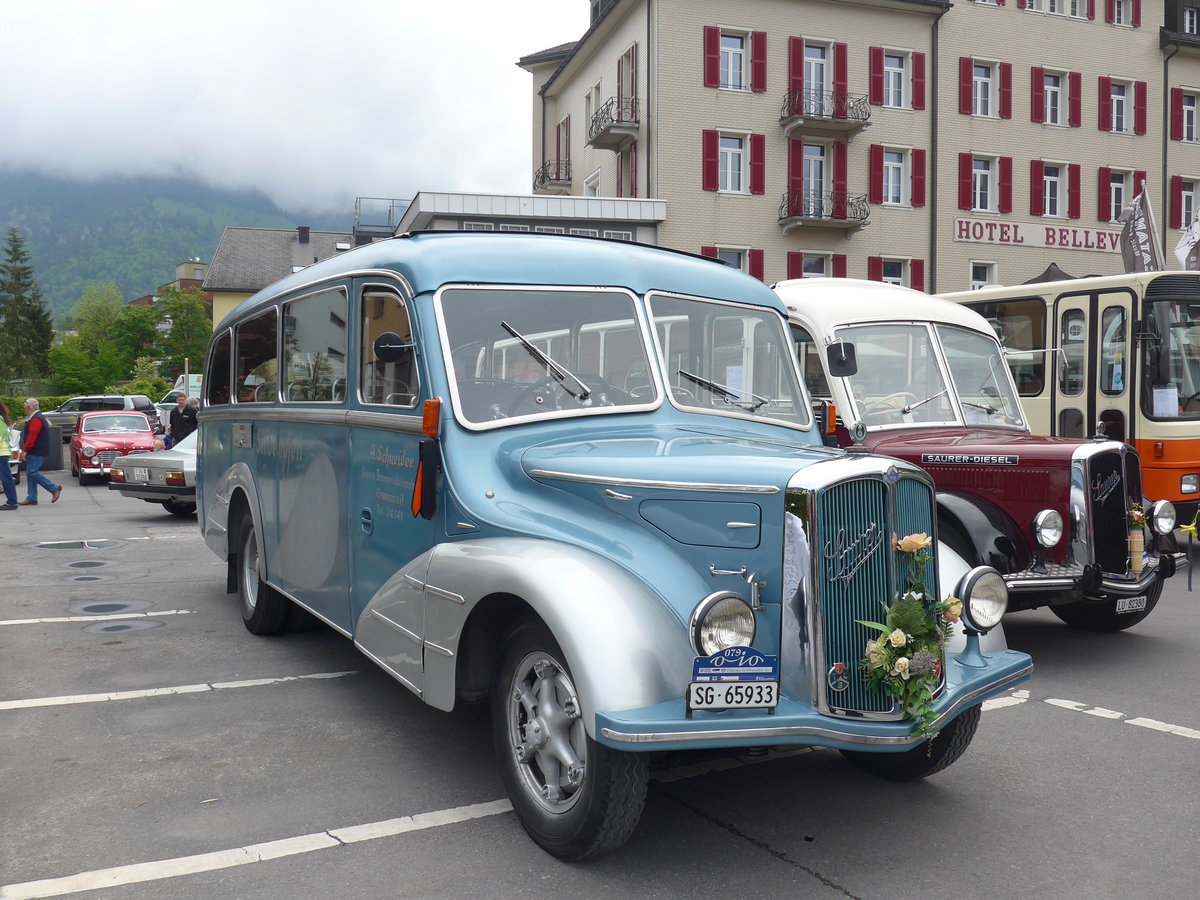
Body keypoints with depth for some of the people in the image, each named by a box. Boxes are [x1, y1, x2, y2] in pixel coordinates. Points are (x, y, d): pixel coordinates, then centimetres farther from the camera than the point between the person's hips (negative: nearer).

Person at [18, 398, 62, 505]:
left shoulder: (36, 420, -16)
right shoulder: (34, 418, 20)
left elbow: (32, 436, -23)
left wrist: (25, 450, -21)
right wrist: (26, 450, 23)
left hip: (37, 452, -11)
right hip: (34, 452, 11)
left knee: (32, 472, -14)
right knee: (30, 473, 8)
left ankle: (54, 488, -9)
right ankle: (32, 498, 8)